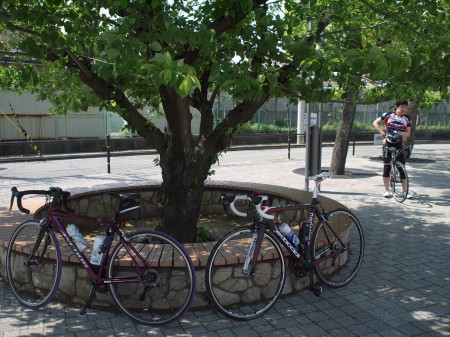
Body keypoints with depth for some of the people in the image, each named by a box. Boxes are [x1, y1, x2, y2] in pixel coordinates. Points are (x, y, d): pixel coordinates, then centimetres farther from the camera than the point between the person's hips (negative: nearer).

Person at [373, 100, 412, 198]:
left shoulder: (407, 118, 2)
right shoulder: (388, 114, -5)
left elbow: (408, 133, 2)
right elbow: (375, 123, -3)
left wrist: (401, 133, -20)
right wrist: (382, 132, -17)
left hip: (399, 145, 2)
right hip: (388, 143, -2)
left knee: (402, 168, -1)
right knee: (387, 167, -1)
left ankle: (404, 191, 4)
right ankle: (387, 190, 7)